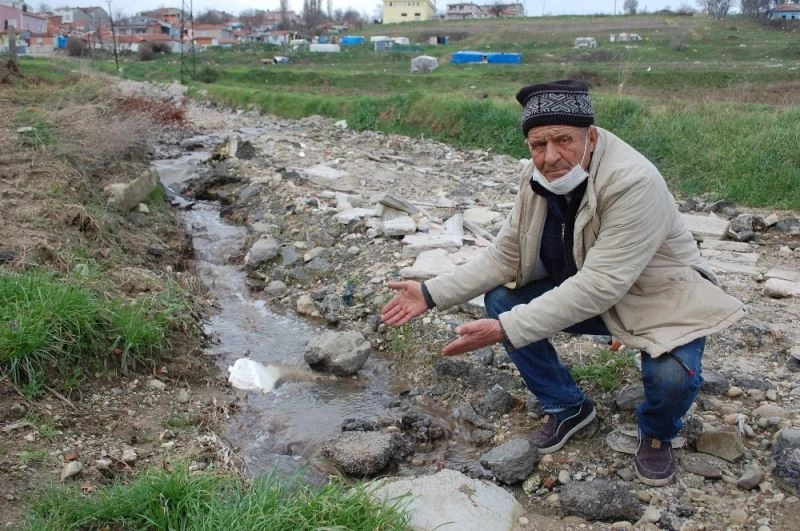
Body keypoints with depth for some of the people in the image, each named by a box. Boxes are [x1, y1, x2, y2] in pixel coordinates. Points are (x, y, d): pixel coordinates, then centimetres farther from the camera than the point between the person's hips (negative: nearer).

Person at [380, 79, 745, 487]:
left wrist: (507, 330, -41)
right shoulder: (540, 177, -12)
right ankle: (567, 407, 10)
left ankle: (657, 434, 7)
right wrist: (432, 293, -16)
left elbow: (598, 286, -37)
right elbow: (504, 255, -7)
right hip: (582, 290, 6)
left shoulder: (634, 182, -33)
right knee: (501, 300, -11)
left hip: (660, 298, -6)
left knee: (672, 374, -33)